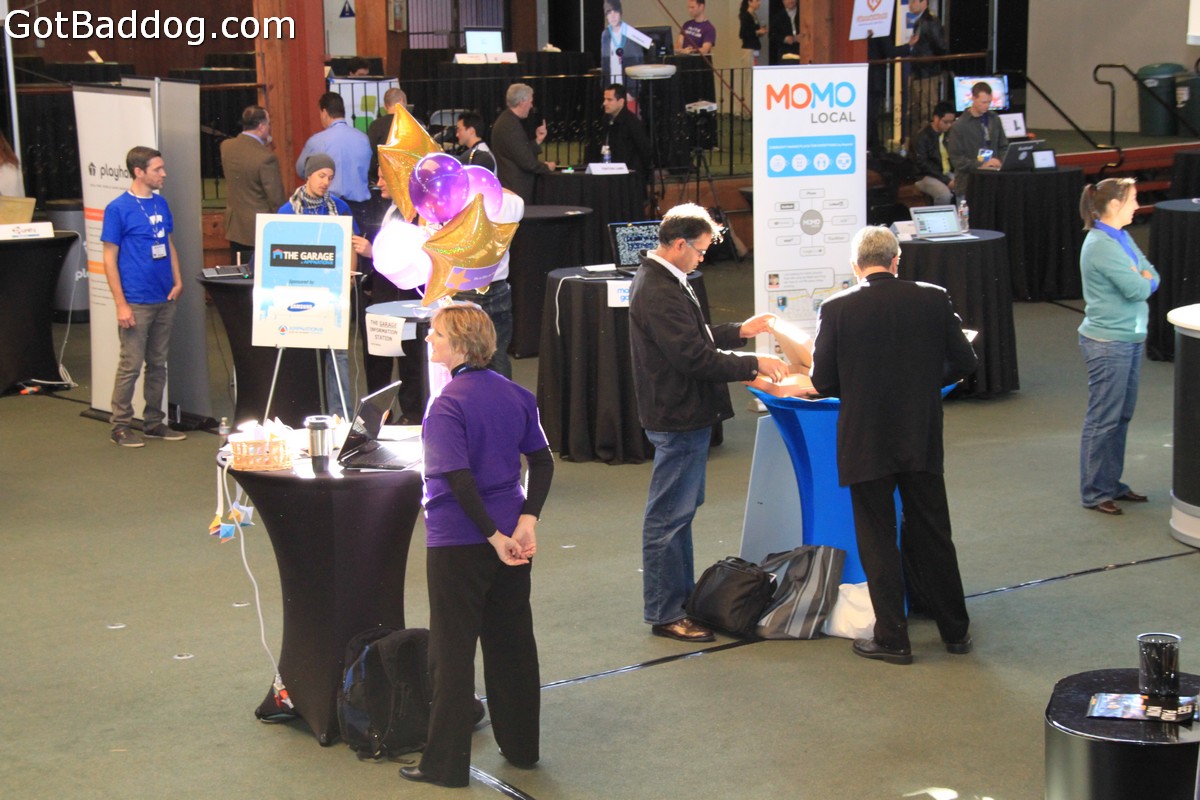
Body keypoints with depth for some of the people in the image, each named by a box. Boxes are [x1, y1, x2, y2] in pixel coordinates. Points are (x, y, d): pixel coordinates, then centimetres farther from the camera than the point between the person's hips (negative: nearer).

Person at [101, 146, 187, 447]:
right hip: (136, 303, -6)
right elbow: (110, 258, -9)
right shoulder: (118, 209, -10)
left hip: (165, 299, 6)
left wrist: (177, 280, 4)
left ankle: (154, 422, 22)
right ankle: (121, 425, 8)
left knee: (158, 364, 13)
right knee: (131, 365, -2)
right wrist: (121, 304, -13)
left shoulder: (161, 204, 9)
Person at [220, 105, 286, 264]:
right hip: (259, 231, -7)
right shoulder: (266, 157, -21)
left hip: (234, 227, 7)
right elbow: (277, 199, -16)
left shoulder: (226, 147, -1)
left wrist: (264, 145, 14)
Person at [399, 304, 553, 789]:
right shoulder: (515, 394, 4)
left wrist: (494, 537, -17)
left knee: (452, 652, 3)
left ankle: (446, 764, 9)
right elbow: (542, 461, 3)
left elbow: (459, 480, -23)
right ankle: (521, 746, 28)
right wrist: (526, 521, -4)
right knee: (512, 641, 17)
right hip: (511, 537, 7)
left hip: (459, 543, -6)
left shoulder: (447, 406, -17)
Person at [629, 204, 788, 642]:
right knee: (669, 516, -4)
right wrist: (753, 364, -18)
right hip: (678, 418, -11)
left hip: (683, 415, 11)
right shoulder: (660, 293, -23)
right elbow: (695, 357, -26)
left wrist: (739, 331, 12)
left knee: (681, 509, 19)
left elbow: (691, 338, 21)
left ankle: (682, 597, 30)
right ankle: (664, 614, 3)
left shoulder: (662, 281, 12)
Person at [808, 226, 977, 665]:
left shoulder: (837, 309, -12)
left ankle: (892, 639, 13)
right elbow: (964, 362, 2)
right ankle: (955, 631, 26)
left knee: (878, 541, 8)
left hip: (865, 444, -3)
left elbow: (822, 380, -7)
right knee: (933, 536, 15)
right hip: (922, 441, 3)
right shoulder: (934, 300, -4)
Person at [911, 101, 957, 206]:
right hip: (927, 176, -6)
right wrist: (946, 181, -19)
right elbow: (922, 163, -14)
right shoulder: (922, 136, -9)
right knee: (944, 194, -35)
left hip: (948, 174, 6)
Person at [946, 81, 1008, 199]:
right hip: (968, 182, -3)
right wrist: (979, 165, -17)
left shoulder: (994, 120, 11)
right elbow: (955, 158, -8)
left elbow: (1003, 146, 19)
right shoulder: (959, 126, -5)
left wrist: (1000, 161, -2)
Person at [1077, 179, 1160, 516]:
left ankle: (1111, 483, 27)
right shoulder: (1101, 245, -20)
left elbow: (1152, 278, 9)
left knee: (1122, 415, 16)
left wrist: (1141, 279, -12)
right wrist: (1142, 279, 0)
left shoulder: (1122, 238, 10)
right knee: (1104, 418, -1)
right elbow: (1136, 289, -21)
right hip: (1108, 343, -9)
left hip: (1130, 338, 9)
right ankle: (1094, 492, 8)